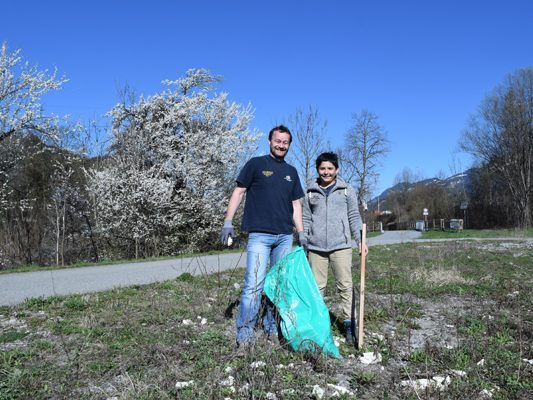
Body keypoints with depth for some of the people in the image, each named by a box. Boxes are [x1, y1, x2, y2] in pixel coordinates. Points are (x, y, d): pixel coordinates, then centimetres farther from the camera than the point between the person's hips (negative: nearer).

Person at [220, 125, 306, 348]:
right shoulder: (256, 164, 3)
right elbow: (239, 191, 1)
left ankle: (272, 329, 21)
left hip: (285, 236, 5)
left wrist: (301, 233, 11)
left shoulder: (291, 172, 17)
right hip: (259, 234, -5)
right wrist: (228, 222, -7)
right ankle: (245, 334, -2)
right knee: (254, 284, -10)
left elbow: (296, 204, 18)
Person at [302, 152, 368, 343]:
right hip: (316, 247, 2)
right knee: (316, 286, 6)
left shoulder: (347, 190, 7)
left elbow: (354, 217, 7)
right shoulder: (311, 193, 11)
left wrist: (360, 240, -1)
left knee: (346, 285, -1)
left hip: (341, 245, -1)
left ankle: (349, 323, 8)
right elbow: (306, 220, 13)